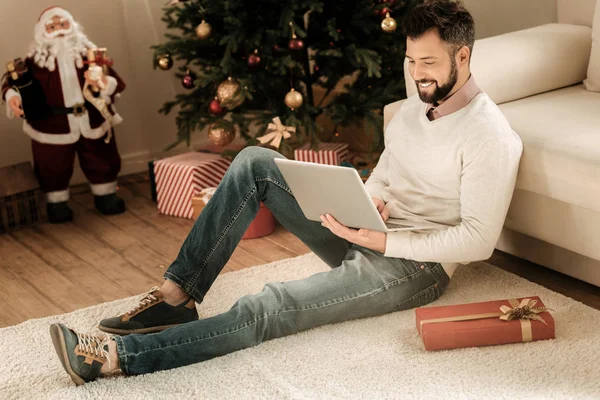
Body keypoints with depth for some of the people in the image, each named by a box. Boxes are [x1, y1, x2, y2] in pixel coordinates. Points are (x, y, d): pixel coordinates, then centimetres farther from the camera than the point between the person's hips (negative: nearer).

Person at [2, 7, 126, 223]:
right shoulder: (35, 61, -6)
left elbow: (115, 82, -6)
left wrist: (103, 83, -30)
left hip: (92, 122, 2)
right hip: (52, 126, -2)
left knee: (103, 163, 16)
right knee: (53, 169, 9)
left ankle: (106, 196, 38)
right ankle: (57, 203, 30)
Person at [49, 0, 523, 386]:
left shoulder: (492, 138, -17)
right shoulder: (415, 107, 10)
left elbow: (479, 240, -21)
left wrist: (384, 241, -24)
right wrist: (372, 201, -4)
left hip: (414, 266, -9)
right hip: (368, 236, 9)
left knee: (272, 308, -29)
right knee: (254, 163, -7)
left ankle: (115, 355, -32)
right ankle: (178, 295, -12)